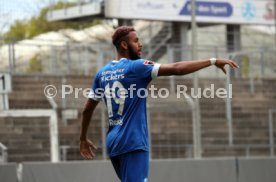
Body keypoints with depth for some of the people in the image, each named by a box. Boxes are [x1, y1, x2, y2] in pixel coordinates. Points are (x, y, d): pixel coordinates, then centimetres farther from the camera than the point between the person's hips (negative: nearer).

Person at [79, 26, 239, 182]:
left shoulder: (102, 73, 11)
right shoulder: (136, 67, -10)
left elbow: (88, 109, 16)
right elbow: (176, 69, -16)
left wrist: (83, 139, 29)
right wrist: (213, 61, -13)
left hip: (113, 142, 8)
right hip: (133, 143, -8)